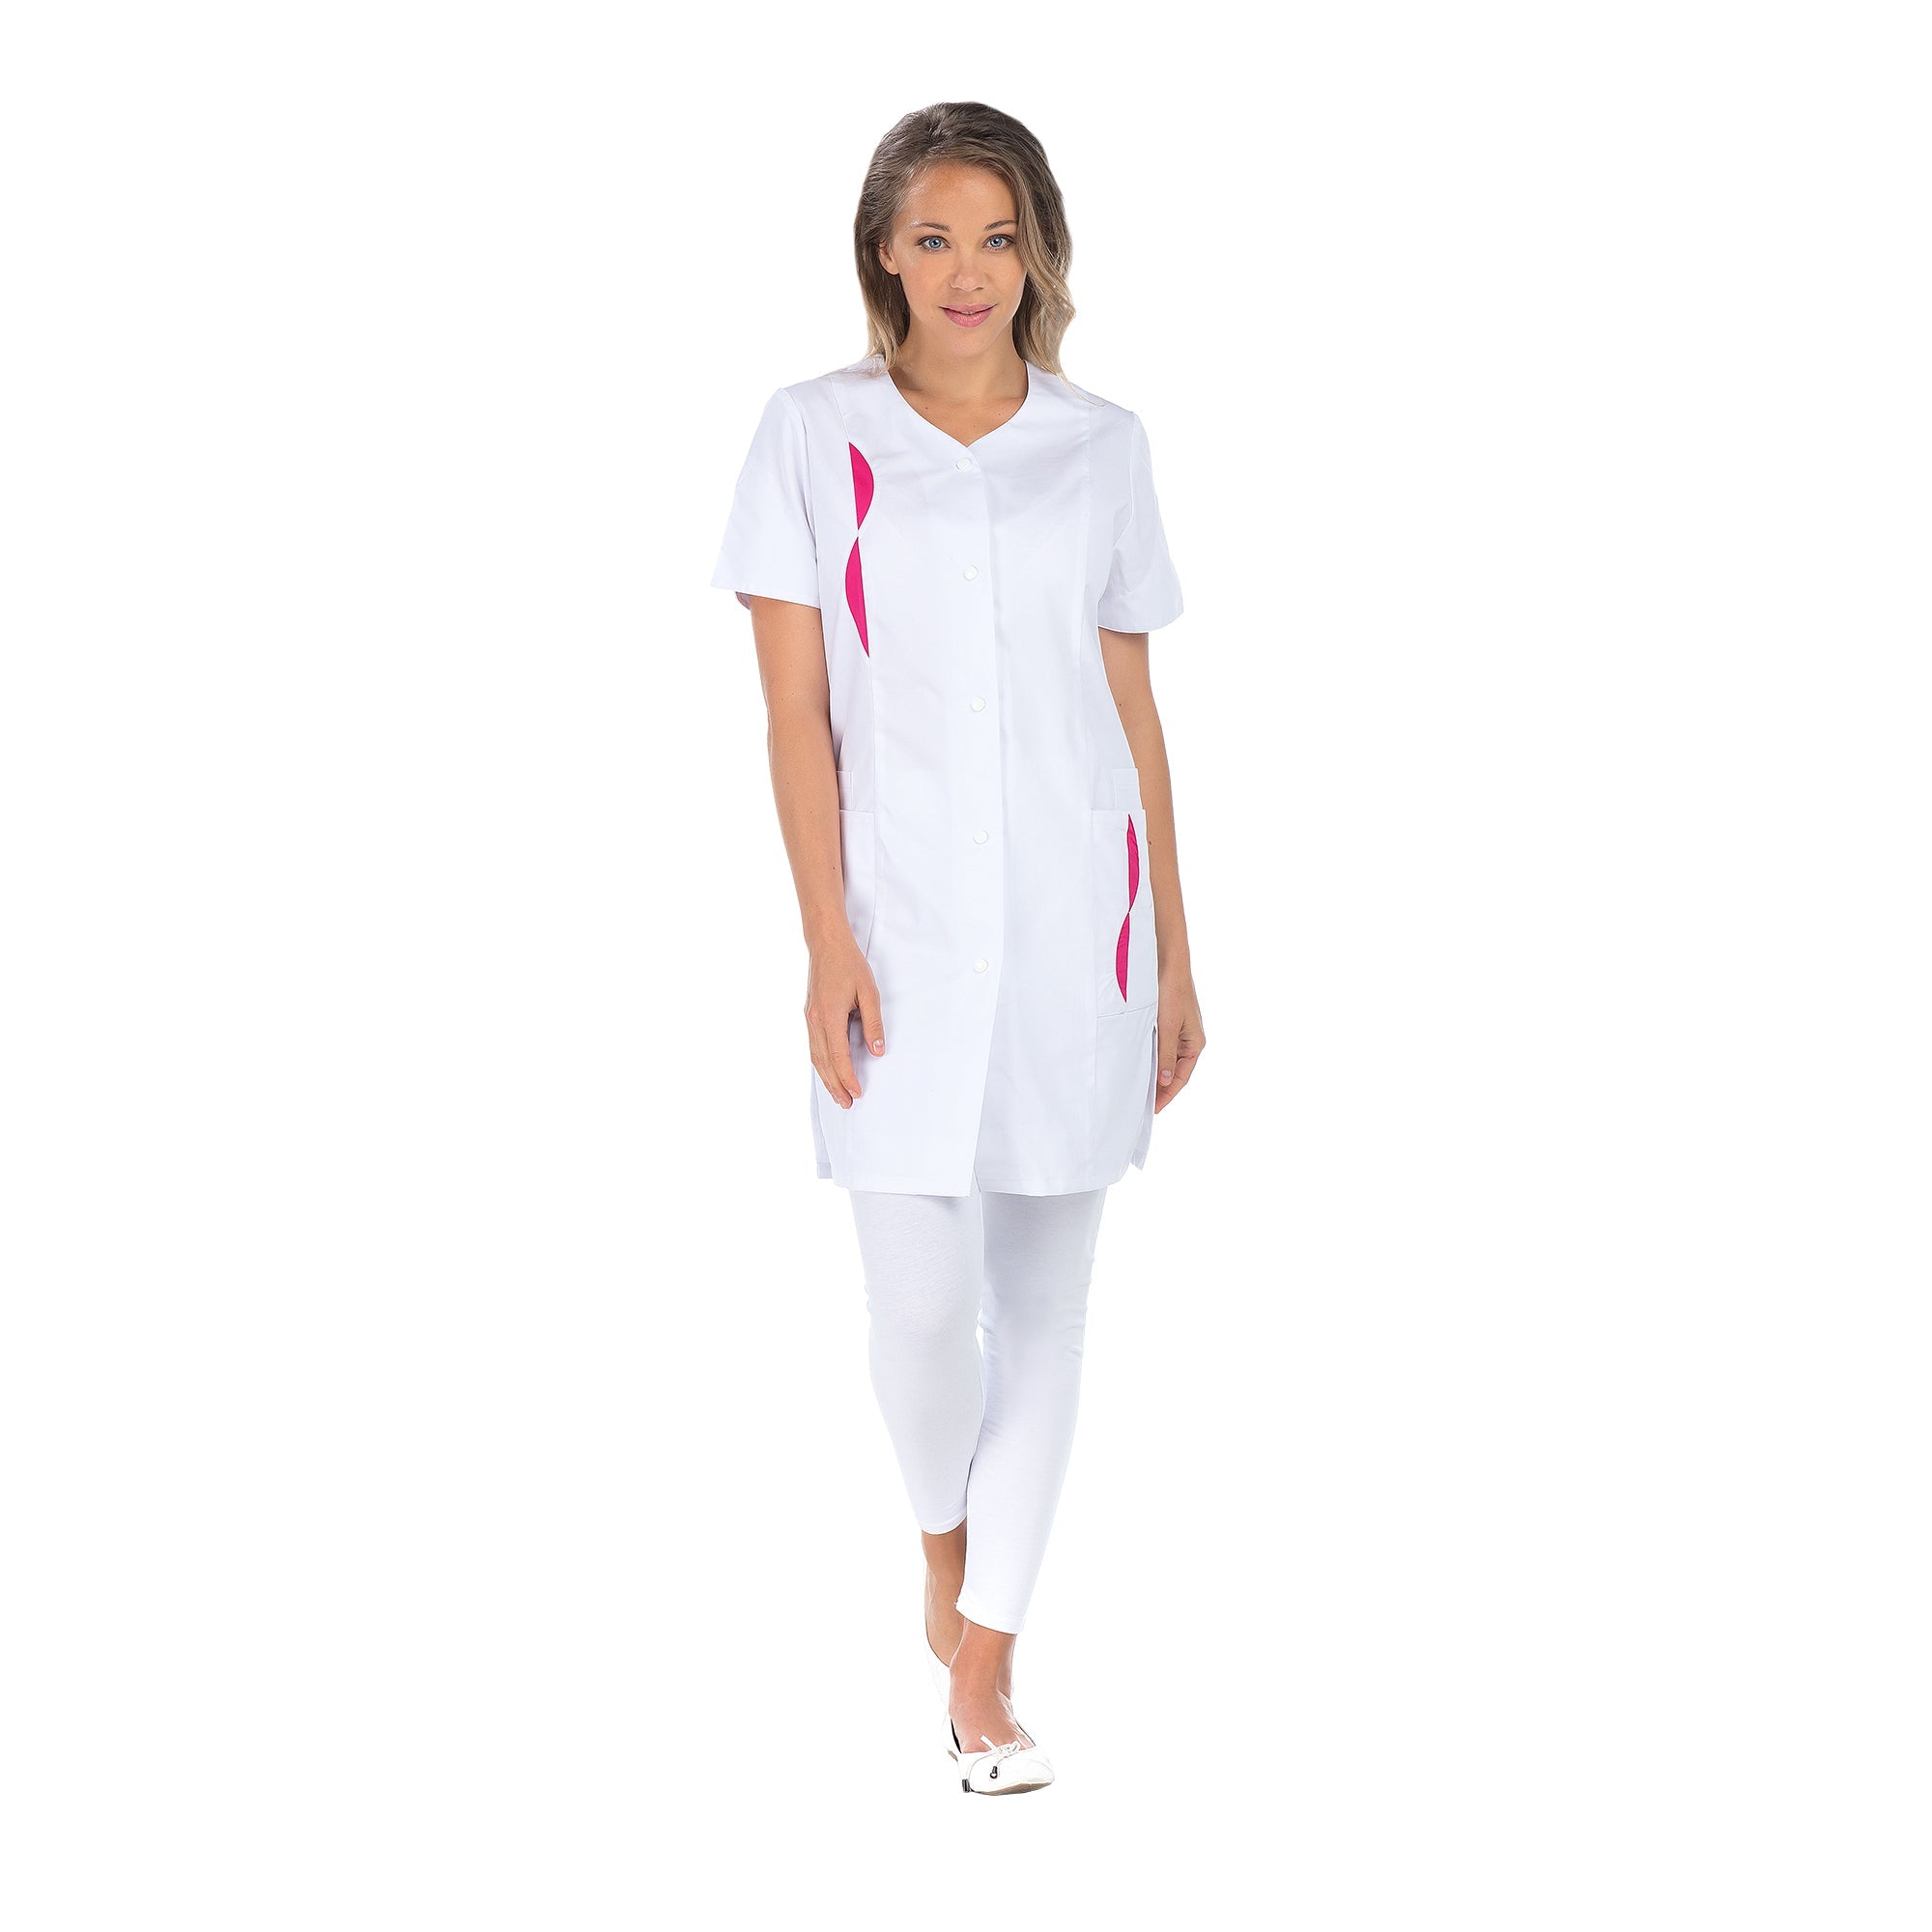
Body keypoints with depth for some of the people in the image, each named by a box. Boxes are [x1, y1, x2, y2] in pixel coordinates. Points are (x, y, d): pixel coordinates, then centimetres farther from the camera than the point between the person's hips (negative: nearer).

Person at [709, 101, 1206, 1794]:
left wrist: (1175, 955, 8)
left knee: (1045, 1297, 5)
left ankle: (984, 1666, 17)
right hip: (905, 924, -2)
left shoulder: (1103, 446, 7)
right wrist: (829, 943, -10)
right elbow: (795, 711, -2)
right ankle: (941, 1532, 30)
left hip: (1077, 923, 2)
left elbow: (1136, 712, 9)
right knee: (922, 1303, -4)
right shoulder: (815, 435, 1)